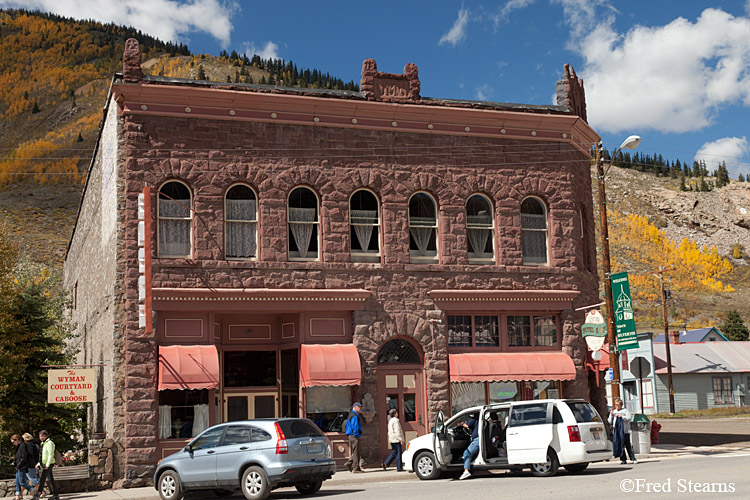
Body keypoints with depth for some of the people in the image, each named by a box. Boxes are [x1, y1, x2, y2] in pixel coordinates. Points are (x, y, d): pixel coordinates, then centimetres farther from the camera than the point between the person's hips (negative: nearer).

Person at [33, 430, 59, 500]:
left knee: (42, 479, -10)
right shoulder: (43, 443, 18)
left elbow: (51, 454, -17)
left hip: (49, 464, -10)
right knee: (51, 479, 9)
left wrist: (47, 464, -22)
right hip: (44, 464, 10)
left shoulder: (49, 443, -11)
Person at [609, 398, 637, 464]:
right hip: (616, 431, 3)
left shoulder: (625, 410, 6)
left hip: (625, 431, -3)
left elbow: (628, 419, -5)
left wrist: (622, 416, -17)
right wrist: (611, 415, -3)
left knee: (628, 445, -5)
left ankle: (633, 459, -1)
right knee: (619, 446, 0)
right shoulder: (613, 412, 14)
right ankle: (623, 459, 5)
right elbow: (610, 422, 11)